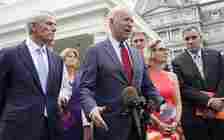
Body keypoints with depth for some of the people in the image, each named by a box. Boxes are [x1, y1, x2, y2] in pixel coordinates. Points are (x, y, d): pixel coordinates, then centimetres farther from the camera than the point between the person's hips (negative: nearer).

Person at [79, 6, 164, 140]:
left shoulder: (137, 54, 14)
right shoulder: (96, 51, -3)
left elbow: (147, 87, 15)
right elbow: (85, 88, -10)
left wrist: (161, 103, -3)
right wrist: (91, 108, -29)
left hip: (137, 124, 6)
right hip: (109, 125, -5)